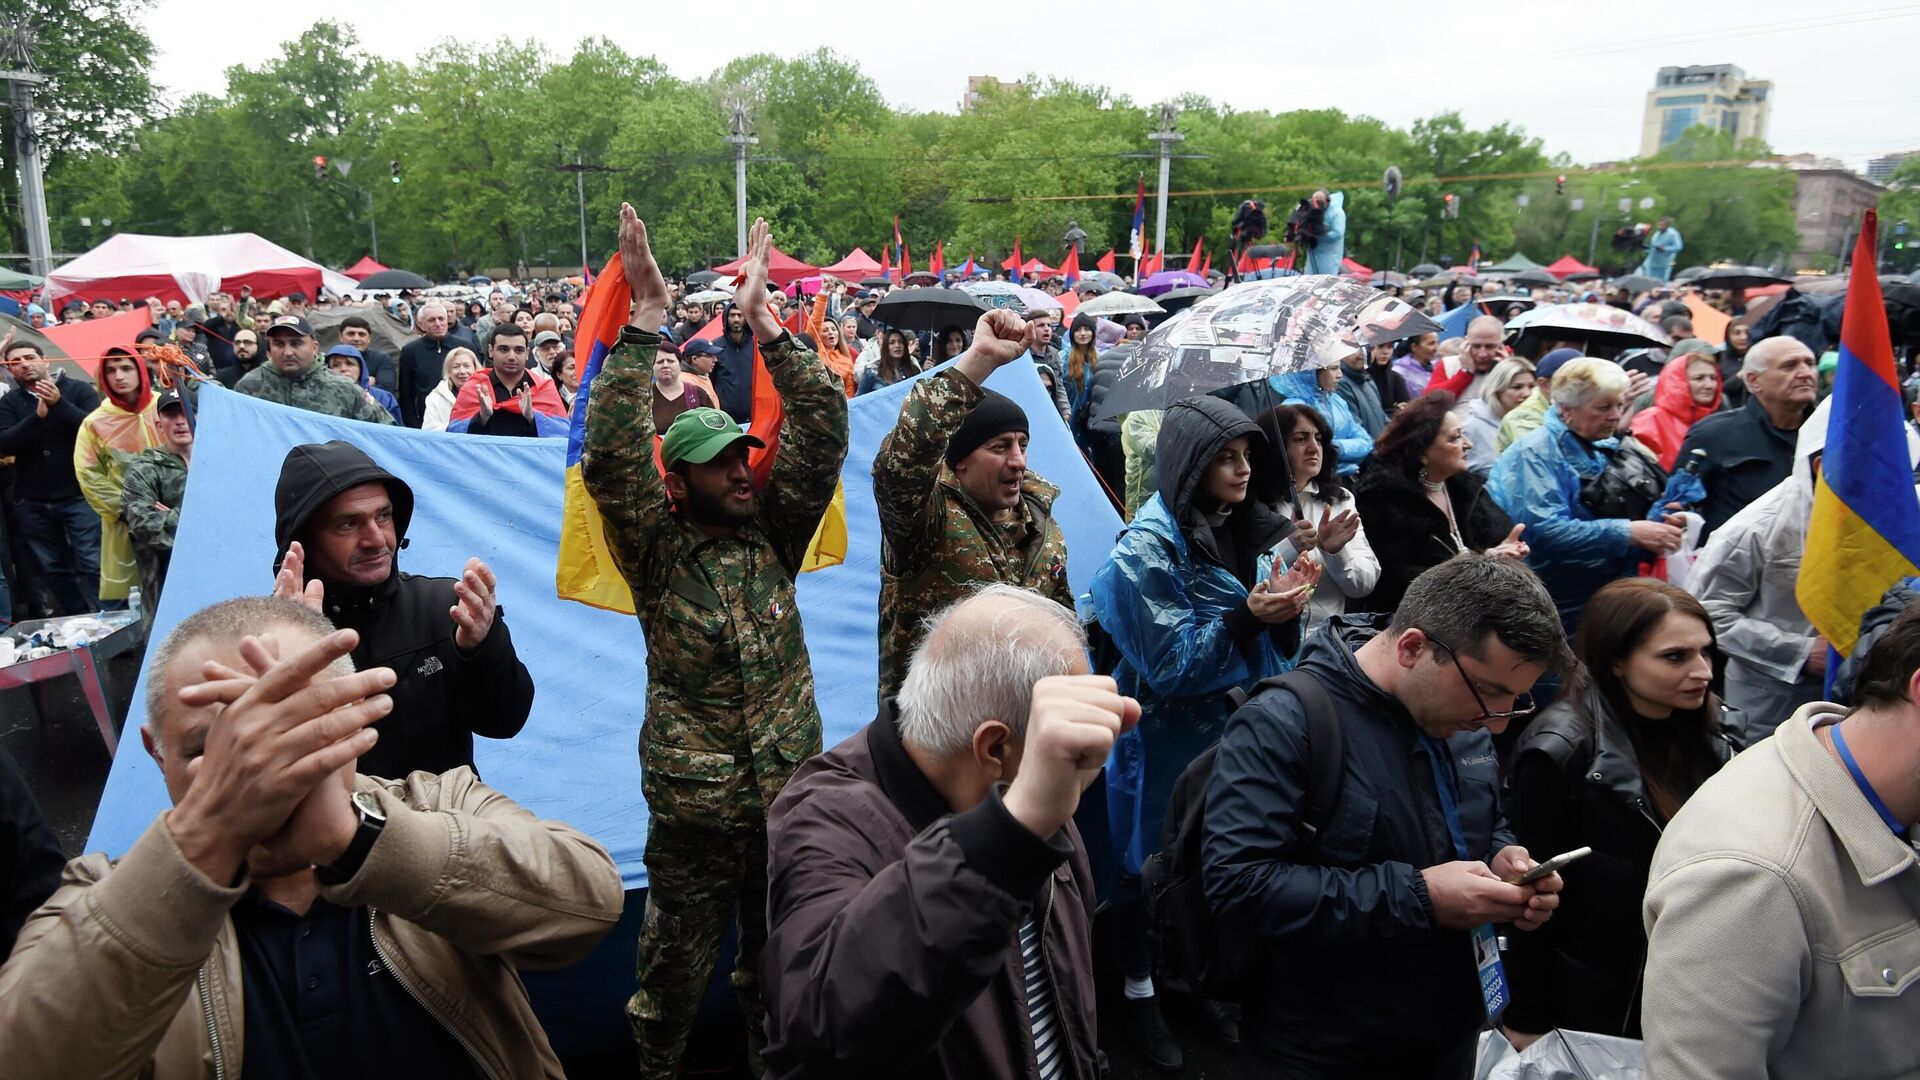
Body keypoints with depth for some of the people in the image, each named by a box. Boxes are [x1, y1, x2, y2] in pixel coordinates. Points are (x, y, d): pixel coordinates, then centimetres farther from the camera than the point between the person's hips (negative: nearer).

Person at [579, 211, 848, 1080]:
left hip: (790, 801, 3)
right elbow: (613, 455, -21)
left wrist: (764, 323, -10)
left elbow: (822, 433, -4)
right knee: (676, 975, 12)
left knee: (779, 973, 20)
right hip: (694, 810, -3)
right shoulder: (658, 552, -6)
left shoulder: (772, 537, 3)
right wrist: (646, 320, -25)